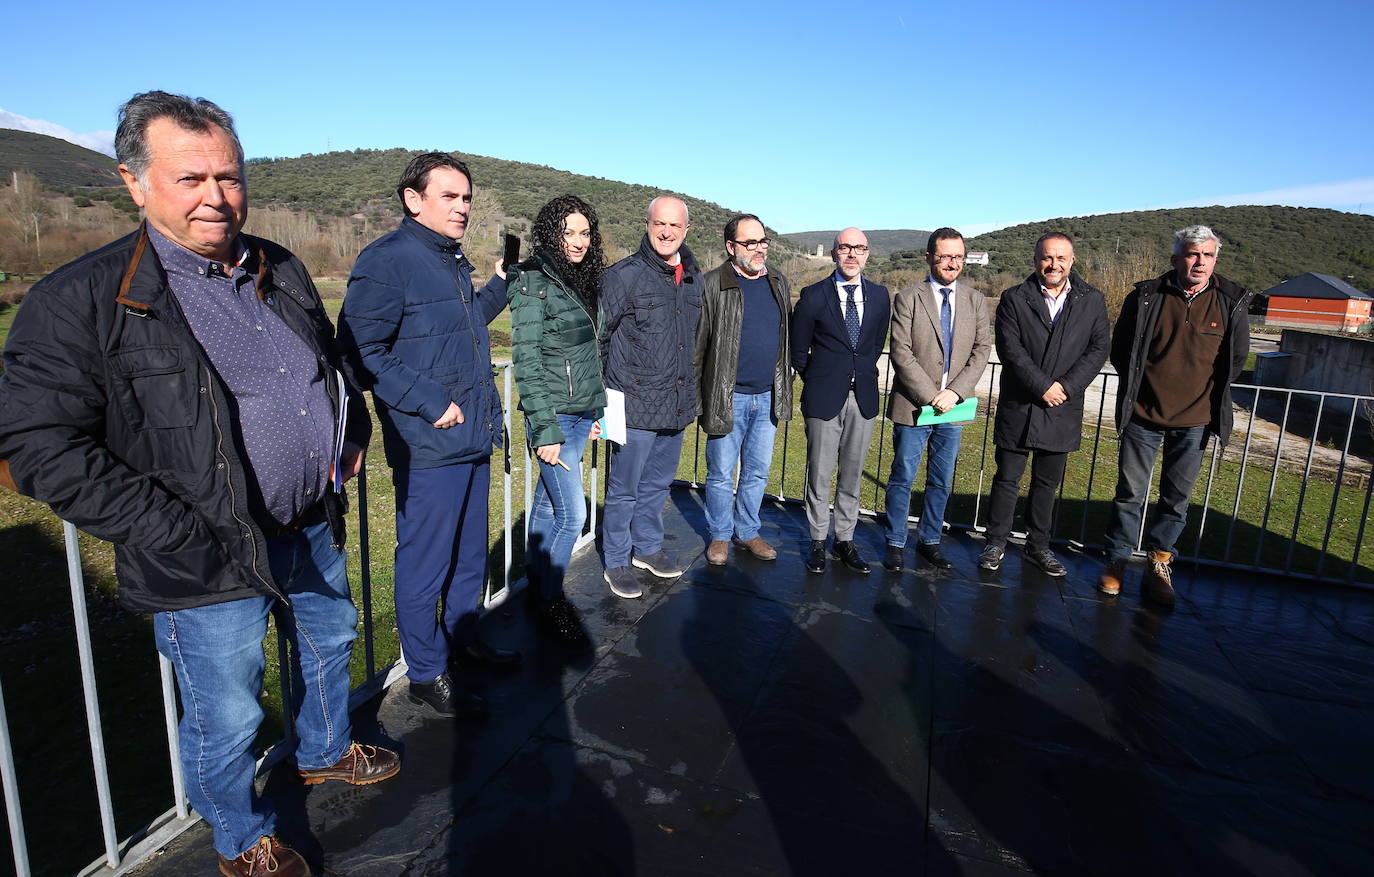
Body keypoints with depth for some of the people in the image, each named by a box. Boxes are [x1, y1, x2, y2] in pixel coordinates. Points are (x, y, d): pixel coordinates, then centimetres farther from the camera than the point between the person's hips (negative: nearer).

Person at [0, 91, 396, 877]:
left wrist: (352, 435, 8)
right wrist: (179, 536, -22)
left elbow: (334, 361, 20)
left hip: (316, 530, 7)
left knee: (331, 645, 27)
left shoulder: (281, 272, 4)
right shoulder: (80, 302, -15)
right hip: (210, 566, -6)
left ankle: (325, 752, 56)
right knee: (227, 721, 11)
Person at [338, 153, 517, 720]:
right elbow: (362, 351, -19)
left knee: (471, 552, 21)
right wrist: (430, 402, -21)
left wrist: (500, 285, 23)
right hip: (428, 447, -9)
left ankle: (463, 637, 40)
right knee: (426, 561, 4)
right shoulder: (387, 260, -14)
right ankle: (427, 673, 21)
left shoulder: (453, 261, 14)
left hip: (473, 439, 9)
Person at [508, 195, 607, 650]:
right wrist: (545, 429, -19)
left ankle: (535, 583, 31)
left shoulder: (581, 280, 11)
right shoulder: (534, 282, -12)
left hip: (581, 415, 7)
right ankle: (550, 605, 12)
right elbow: (527, 360, -16)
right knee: (572, 514, -6)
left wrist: (595, 409, 18)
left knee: (548, 503, 17)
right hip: (555, 417, -7)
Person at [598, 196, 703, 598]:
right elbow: (599, 337, -7)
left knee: (658, 483, 19)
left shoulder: (695, 279, 9)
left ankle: (648, 547, 37)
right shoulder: (623, 275, -9)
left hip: (678, 403, 6)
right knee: (624, 488, 5)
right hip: (635, 405, -6)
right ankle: (617, 561, 21)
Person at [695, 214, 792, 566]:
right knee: (721, 473, 6)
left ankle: (747, 531, 31)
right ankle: (719, 535, 24)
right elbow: (697, 342, -7)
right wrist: (695, 396, -8)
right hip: (728, 398, -5)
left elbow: (785, 339, 14)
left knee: (757, 472, 14)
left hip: (768, 398, 5)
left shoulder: (778, 283, 9)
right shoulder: (713, 285, -8)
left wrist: (784, 391, 12)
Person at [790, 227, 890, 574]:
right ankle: (818, 542, 18)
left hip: (863, 396, 3)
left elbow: (877, 343, 15)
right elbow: (798, 350, 3)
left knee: (852, 474, 10)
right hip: (824, 398, -3)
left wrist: (862, 375, 11)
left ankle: (844, 540, 22)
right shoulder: (813, 296, -4)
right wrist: (816, 381, 7)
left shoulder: (880, 295, 5)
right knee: (819, 474, 4)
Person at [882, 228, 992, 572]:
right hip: (913, 406, -3)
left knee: (941, 482, 13)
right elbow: (901, 354, -11)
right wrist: (932, 396, -17)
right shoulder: (908, 299, -5)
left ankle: (929, 540, 28)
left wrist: (955, 392, -11)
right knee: (902, 478, 5)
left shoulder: (975, 300, 7)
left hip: (953, 406, 4)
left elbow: (982, 350, 2)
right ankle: (896, 543, 20)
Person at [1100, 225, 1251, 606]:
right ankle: (1117, 560, 18)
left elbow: (1237, 356, 12)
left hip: (1194, 421, 1)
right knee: (1130, 493, 6)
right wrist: (1135, 387, 6)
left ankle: (1159, 564, 23)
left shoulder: (1232, 302, -2)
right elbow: (1120, 348, 6)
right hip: (1143, 415, -1)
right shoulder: (1146, 296, -6)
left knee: (1177, 500, 9)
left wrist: (1211, 394, 8)